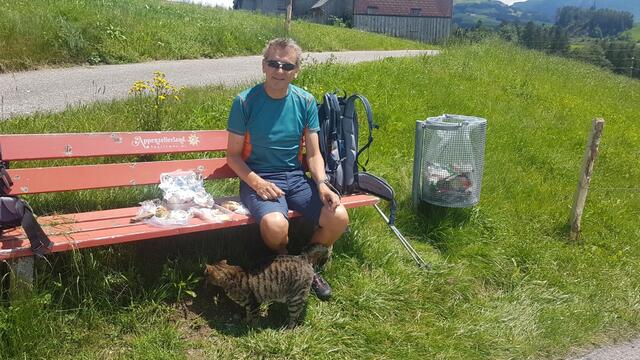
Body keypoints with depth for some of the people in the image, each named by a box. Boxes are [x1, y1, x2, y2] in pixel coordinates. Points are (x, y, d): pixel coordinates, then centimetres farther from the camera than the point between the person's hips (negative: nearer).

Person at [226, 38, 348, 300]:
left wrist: (322, 184, -15)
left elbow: (313, 153, 4)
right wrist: (256, 181, -20)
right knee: (275, 225, -34)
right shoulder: (245, 102, -8)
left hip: (296, 177, 4)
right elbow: (233, 155, -3)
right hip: (257, 179, -3)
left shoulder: (306, 102, 2)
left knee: (338, 217, -19)